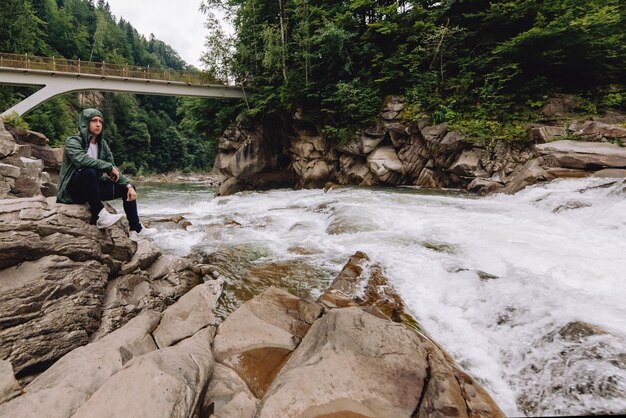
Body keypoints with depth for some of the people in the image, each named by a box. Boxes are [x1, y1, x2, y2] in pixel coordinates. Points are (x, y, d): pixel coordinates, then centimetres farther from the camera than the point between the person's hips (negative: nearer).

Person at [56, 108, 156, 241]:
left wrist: (128, 185, -7)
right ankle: (100, 215, -28)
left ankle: (136, 230, -3)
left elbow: (113, 169, 6)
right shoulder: (73, 141, -11)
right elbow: (81, 159, -33)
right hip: (73, 189, -7)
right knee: (89, 171, -35)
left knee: (125, 188, -1)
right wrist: (109, 167, -27)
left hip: (92, 188, 7)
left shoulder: (102, 144, 7)